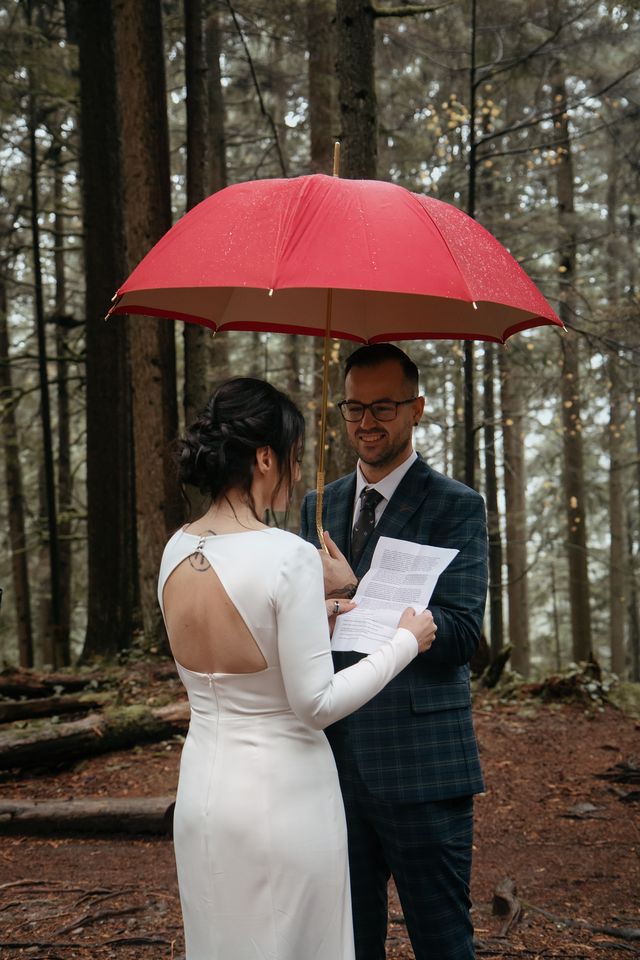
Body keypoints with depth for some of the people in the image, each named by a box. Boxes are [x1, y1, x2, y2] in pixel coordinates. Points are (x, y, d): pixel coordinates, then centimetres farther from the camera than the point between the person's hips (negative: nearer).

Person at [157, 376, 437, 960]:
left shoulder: (177, 550, 1)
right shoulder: (290, 557, -21)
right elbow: (316, 704, -17)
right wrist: (404, 644, -6)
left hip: (201, 787, 7)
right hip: (282, 794, -7)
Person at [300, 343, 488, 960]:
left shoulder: (456, 507, -5)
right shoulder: (319, 507, 12)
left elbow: (460, 635, -15)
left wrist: (353, 591, -18)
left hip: (419, 768, -5)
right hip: (335, 762, 5)